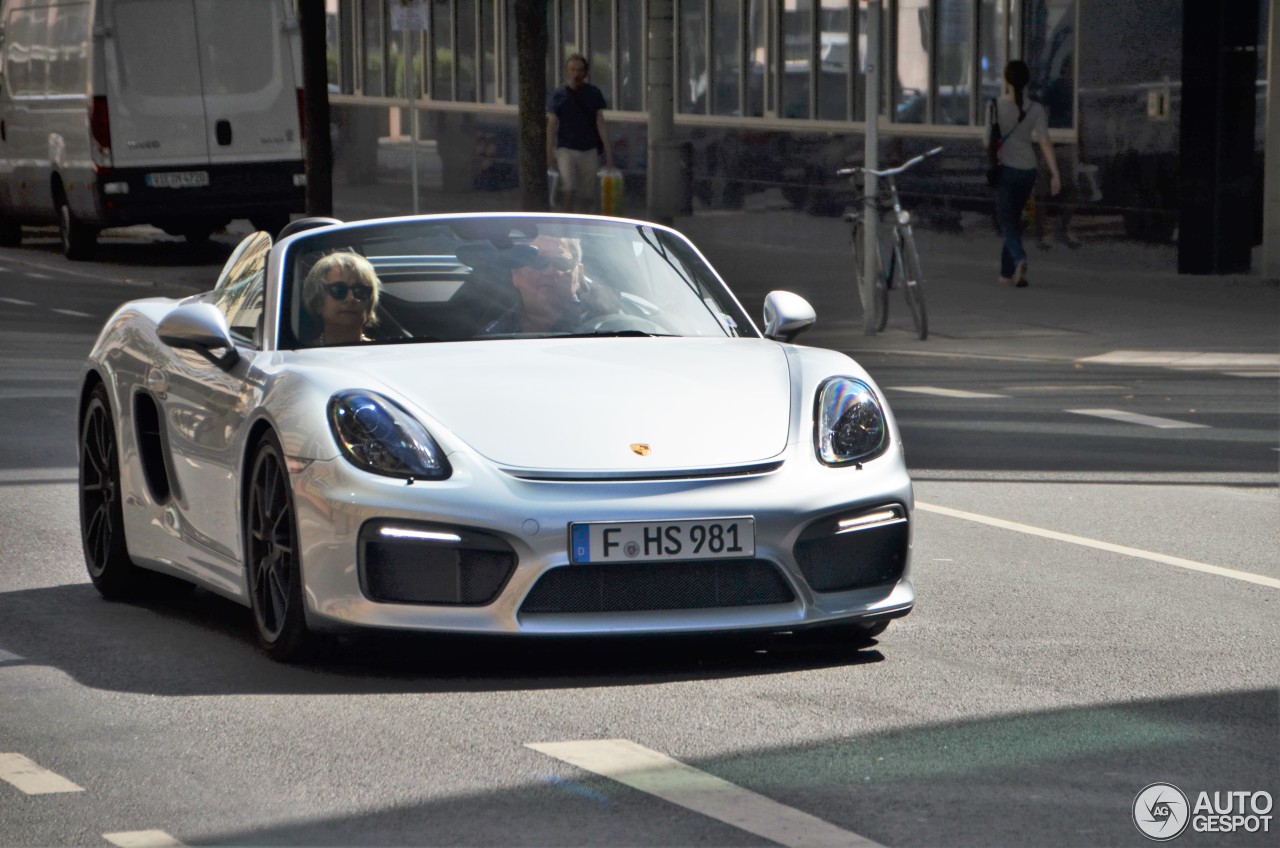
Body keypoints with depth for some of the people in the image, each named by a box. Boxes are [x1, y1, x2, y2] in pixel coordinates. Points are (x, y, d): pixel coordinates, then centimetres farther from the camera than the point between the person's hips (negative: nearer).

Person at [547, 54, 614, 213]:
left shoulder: (594, 94, 2)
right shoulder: (559, 95, -1)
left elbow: (600, 124, 3)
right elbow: (551, 126, 1)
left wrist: (608, 152, -4)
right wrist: (549, 155, -4)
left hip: (589, 151, 2)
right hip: (566, 149, -2)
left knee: (585, 195, 6)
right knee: (568, 188, -20)